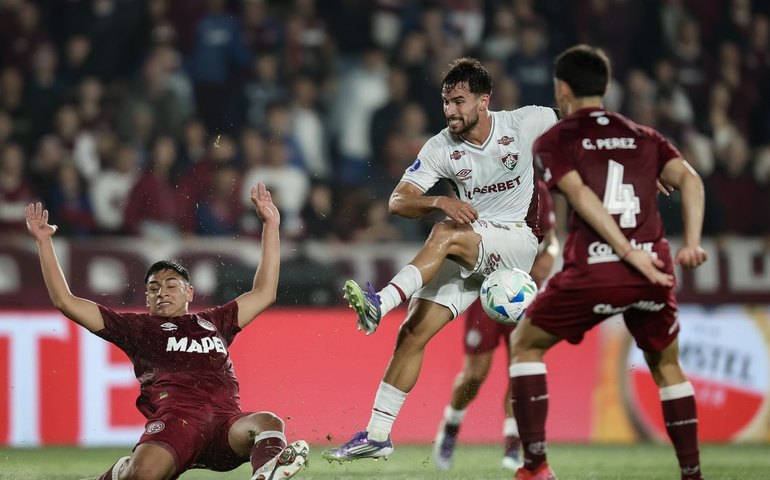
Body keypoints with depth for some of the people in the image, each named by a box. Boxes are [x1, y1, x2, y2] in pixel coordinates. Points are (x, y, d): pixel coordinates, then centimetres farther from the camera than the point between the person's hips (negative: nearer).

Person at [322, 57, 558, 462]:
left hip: (520, 240, -4)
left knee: (445, 234, -34)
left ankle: (381, 303, -46)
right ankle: (378, 435, -4)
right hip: (468, 253, 4)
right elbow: (398, 201, -8)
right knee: (412, 334, -9)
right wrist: (440, 202, -27)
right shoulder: (441, 148, -2)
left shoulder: (527, 123, -8)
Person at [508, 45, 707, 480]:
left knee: (525, 345, 17)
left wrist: (630, 253, -14)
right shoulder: (645, 137, 19)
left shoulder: (554, 141, 8)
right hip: (654, 272, 3)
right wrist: (692, 243, -6)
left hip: (593, 273, -3)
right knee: (667, 367, 25)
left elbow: (581, 196, -9)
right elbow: (689, 179, 2)